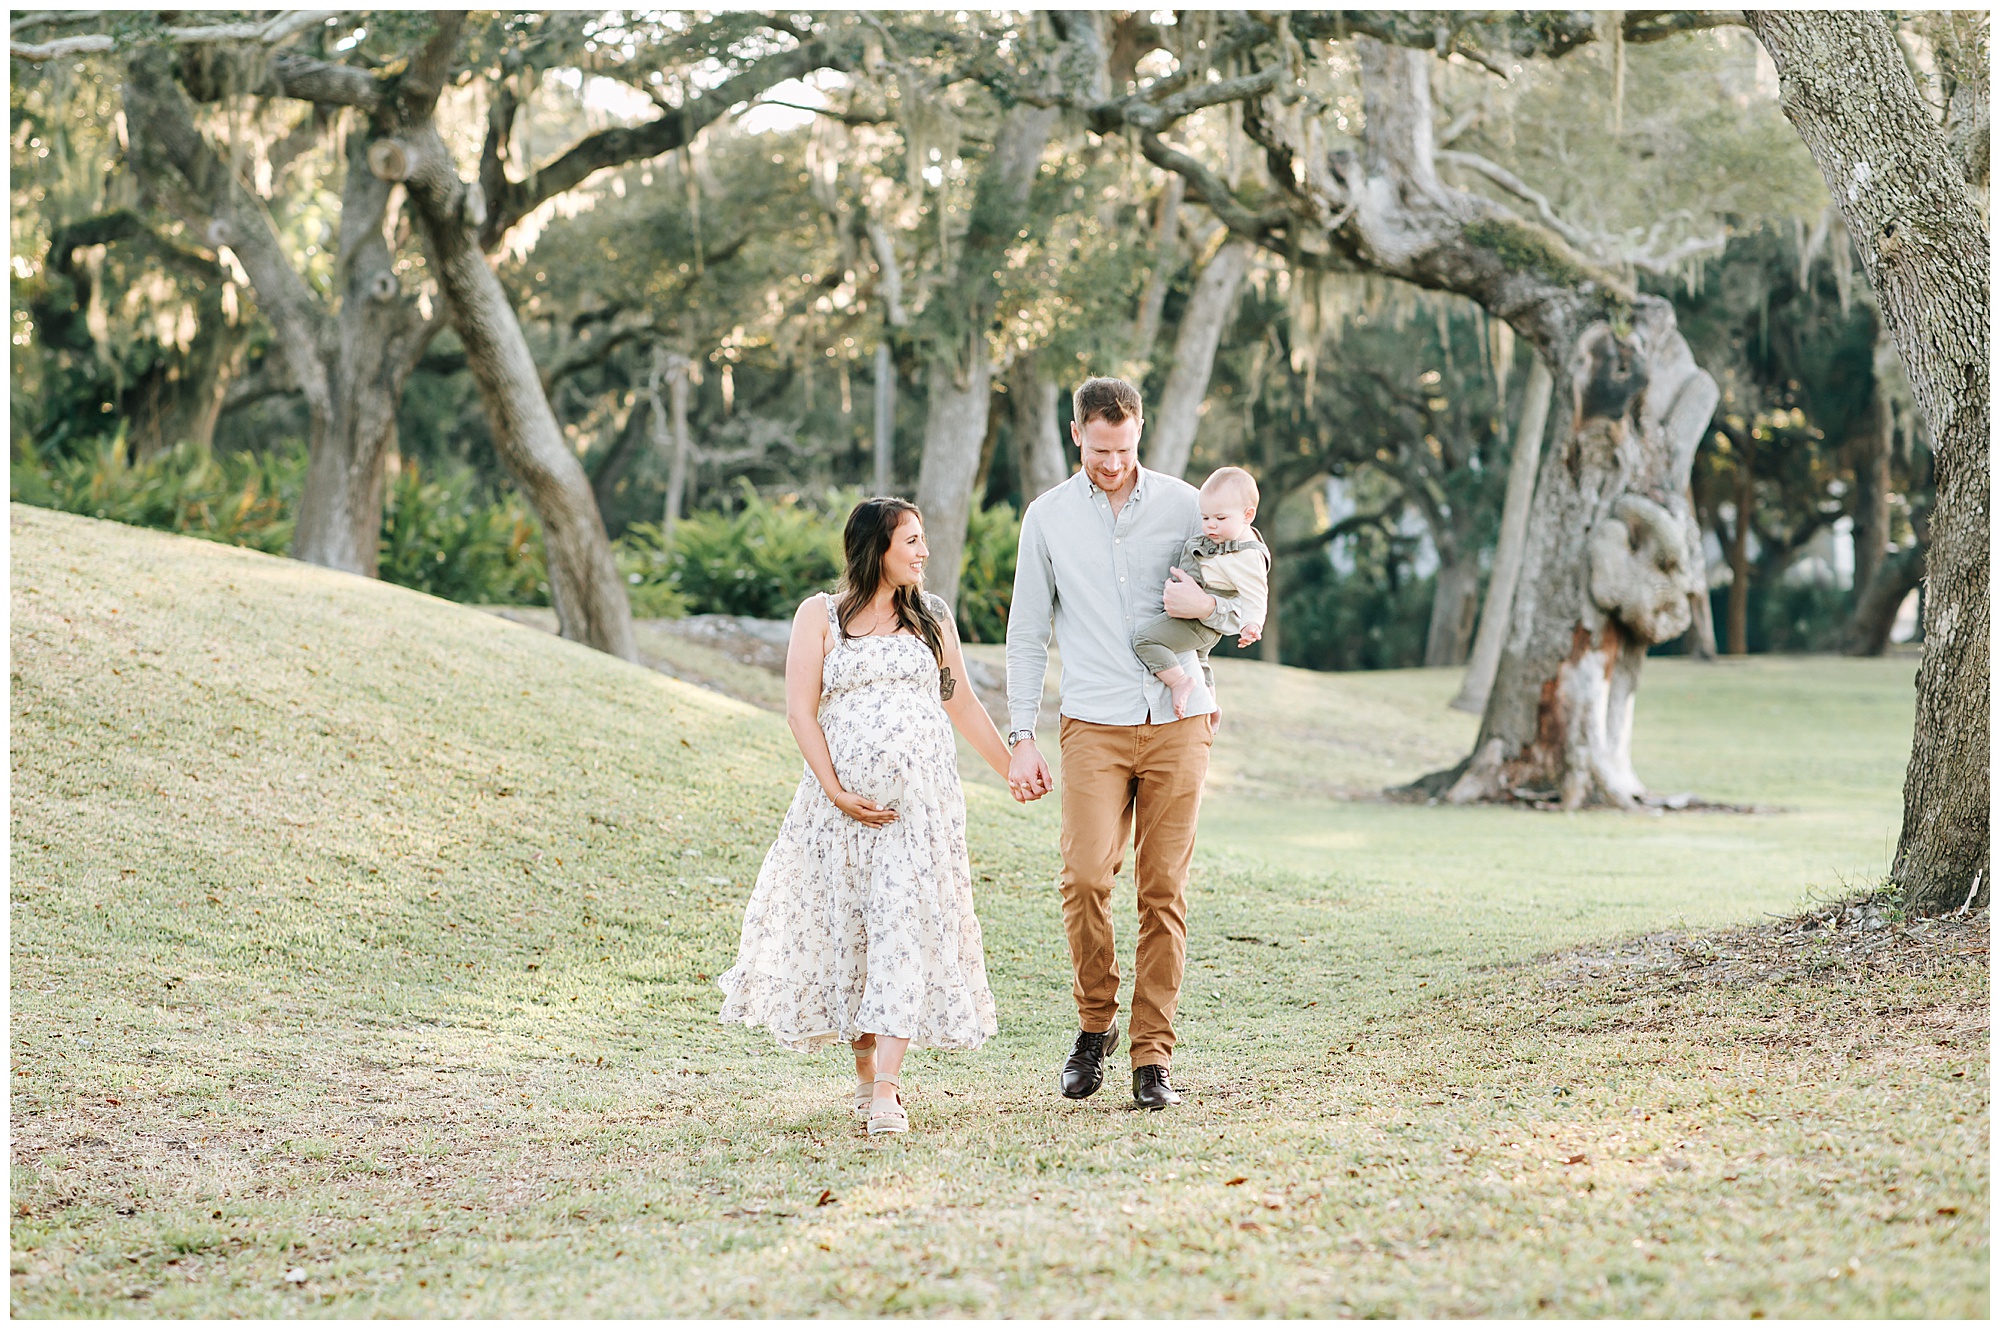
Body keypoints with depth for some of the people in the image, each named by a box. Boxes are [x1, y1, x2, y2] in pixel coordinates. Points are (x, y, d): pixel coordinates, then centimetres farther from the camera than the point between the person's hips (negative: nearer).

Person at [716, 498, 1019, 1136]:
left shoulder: (932, 617, 14)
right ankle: (865, 1072, 20)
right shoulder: (820, 616, 5)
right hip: (844, 800, -1)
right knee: (845, 928, 2)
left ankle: (887, 1090, -16)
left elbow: (962, 705, 22)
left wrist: (1013, 767, 24)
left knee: (908, 927, -12)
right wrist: (838, 793, -11)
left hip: (921, 797, 1)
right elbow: (800, 712, -2)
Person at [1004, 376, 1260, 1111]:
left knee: (1163, 890, -2)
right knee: (1085, 876, -16)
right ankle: (1095, 1024, 5)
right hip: (1095, 725, 0)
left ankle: (1153, 1056, 4)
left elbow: (1247, 615, 10)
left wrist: (1207, 606, -13)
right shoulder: (1048, 517, 6)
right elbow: (1027, 635, 10)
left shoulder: (1184, 505, 5)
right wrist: (1021, 737, 3)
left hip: (1178, 723, 0)